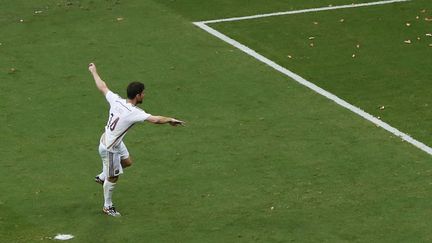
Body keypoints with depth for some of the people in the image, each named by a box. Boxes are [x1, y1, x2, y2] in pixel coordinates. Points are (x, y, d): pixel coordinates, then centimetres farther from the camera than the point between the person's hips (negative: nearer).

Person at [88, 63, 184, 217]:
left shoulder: (116, 100, -12)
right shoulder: (133, 112, -33)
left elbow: (102, 87, 3)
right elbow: (155, 120, -37)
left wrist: (94, 72, 19)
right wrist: (170, 120, -19)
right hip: (109, 148, -8)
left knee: (127, 162, 27)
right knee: (113, 177, 11)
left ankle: (102, 177, 43)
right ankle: (107, 206, 28)